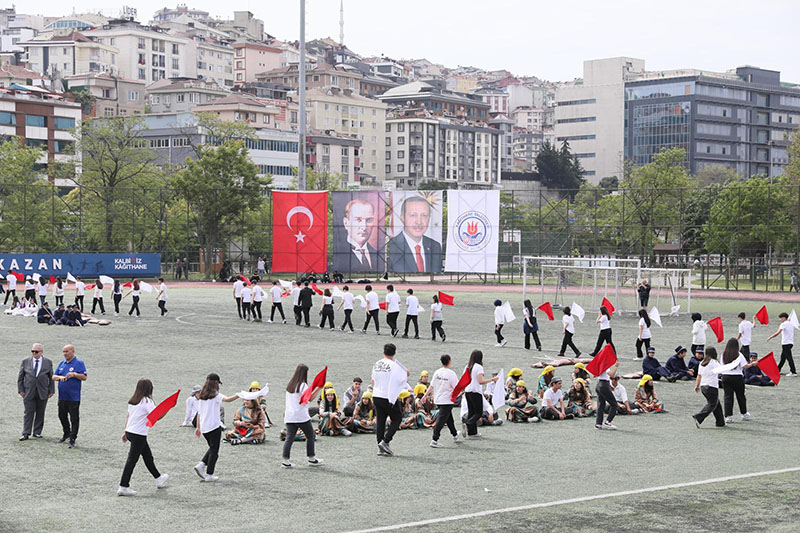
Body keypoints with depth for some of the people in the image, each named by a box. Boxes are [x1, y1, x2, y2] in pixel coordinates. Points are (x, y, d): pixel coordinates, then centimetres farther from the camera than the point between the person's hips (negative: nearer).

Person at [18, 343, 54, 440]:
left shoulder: (48, 362, 6)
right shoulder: (25, 361, 6)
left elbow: (51, 377, 9)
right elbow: (20, 377, 8)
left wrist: (51, 390, 3)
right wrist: (21, 390, 1)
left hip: (43, 392, 1)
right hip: (29, 392, -1)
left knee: (40, 413, 4)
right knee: (29, 413, -5)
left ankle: (37, 432, 13)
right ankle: (26, 434, -5)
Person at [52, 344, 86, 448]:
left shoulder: (79, 363, -3)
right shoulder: (61, 364, 14)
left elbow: (84, 377, -8)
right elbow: (54, 376, 12)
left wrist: (74, 374, -23)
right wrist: (60, 377, -9)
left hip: (74, 397, -6)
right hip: (62, 396, 6)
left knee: (74, 419, -5)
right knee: (62, 416, 16)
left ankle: (72, 439, -2)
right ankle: (66, 433, 36)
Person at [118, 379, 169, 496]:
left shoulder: (132, 401, 9)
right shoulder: (147, 401, -16)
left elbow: (128, 417, 15)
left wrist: (126, 432, 22)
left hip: (130, 432, 9)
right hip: (138, 435, -9)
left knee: (148, 456, 21)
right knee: (132, 459, -4)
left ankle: (158, 479, 35)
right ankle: (123, 487, -3)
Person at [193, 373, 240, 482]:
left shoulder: (201, 396, 8)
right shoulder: (215, 395, -11)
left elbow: (199, 413, 12)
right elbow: (228, 399, -29)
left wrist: (198, 427, 18)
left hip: (203, 427, 7)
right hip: (214, 426, -7)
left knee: (212, 448, 22)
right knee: (214, 450, 3)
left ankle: (201, 465, 5)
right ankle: (209, 475, 3)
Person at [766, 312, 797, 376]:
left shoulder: (784, 324, -12)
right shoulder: (791, 324, 15)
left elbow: (778, 333, -22)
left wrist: (770, 337, -15)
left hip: (786, 343, -9)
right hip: (790, 343, 9)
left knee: (789, 358, -9)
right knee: (783, 357, 17)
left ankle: (793, 373, -11)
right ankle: (777, 370, 25)